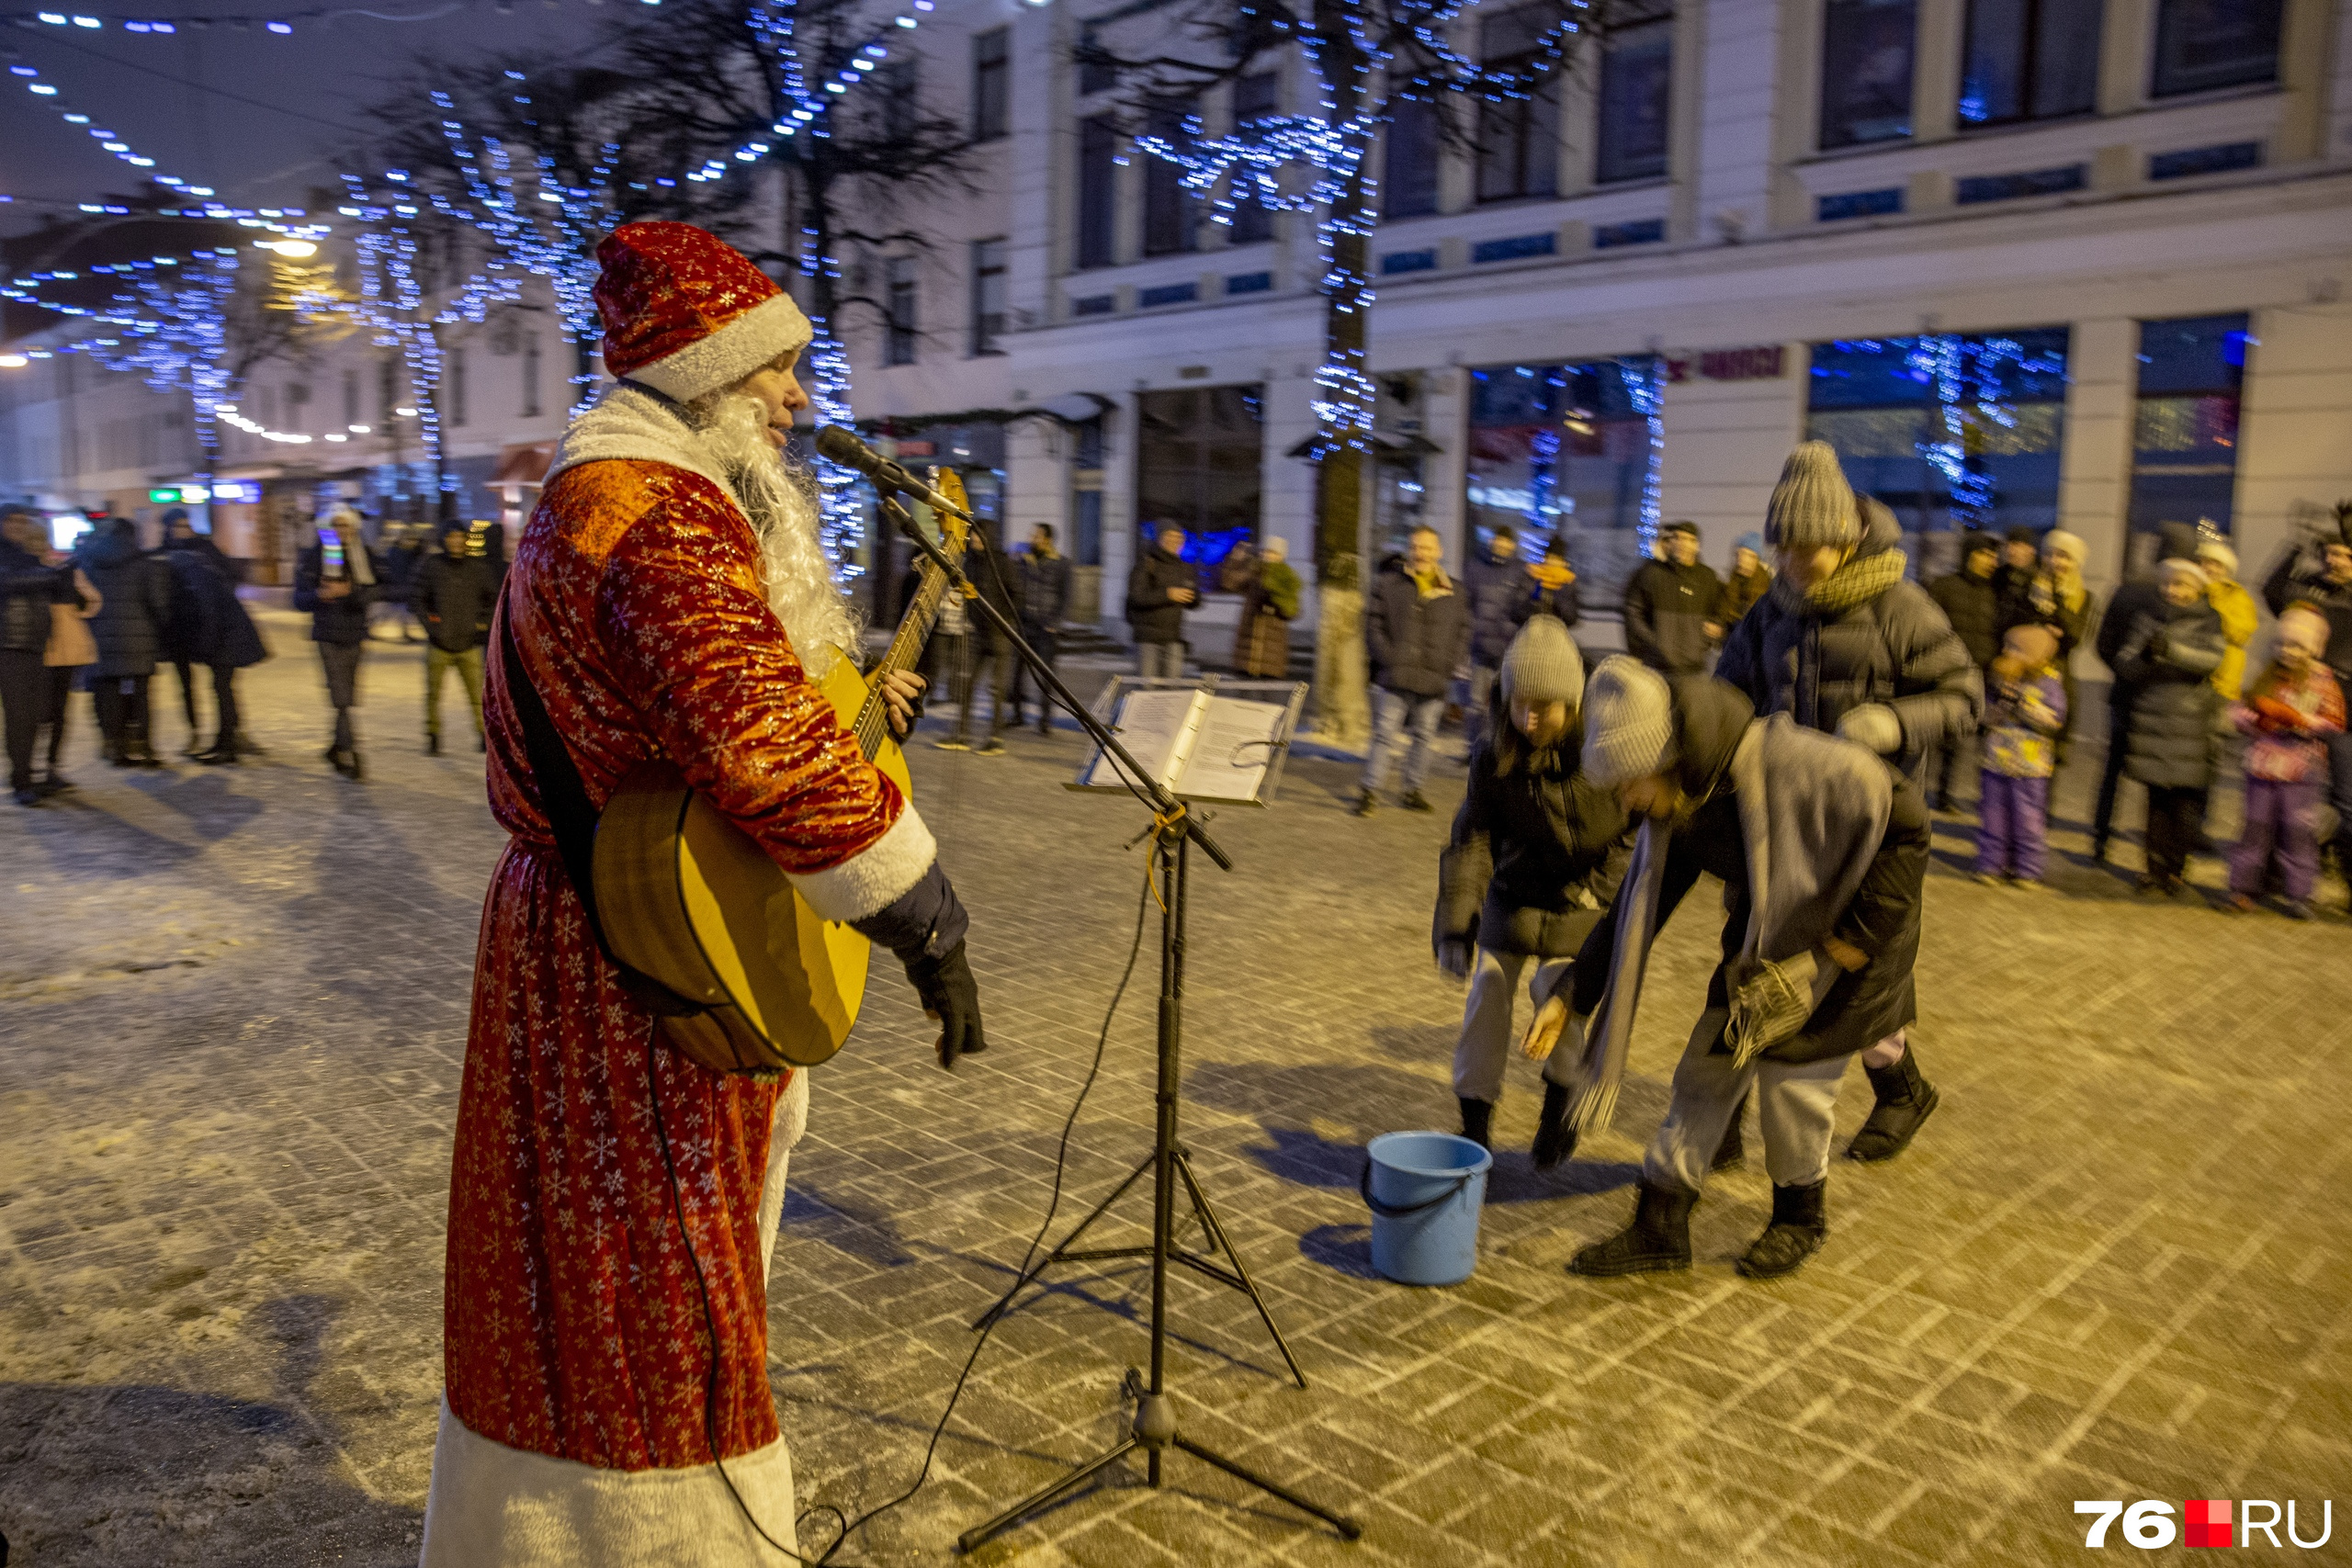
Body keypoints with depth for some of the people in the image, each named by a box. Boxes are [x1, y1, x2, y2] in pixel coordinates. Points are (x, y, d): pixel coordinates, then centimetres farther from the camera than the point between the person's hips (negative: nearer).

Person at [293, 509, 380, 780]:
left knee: (348, 698, 9)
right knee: (342, 699, -13)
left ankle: (336, 749, 25)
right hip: (328, 636, -3)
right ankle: (350, 756, -13)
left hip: (354, 635, 4)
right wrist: (319, 595, -22)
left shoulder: (362, 556, 8)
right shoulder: (313, 556, 0)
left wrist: (347, 591, -21)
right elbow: (300, 599, -2)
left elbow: (369, 595, -2)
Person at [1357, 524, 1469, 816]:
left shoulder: (1453, 592, 10)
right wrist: (1387, 658, -10)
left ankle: (1413, 790, 24)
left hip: (1434, 681, 3)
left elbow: (1463, 633, 14)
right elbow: (1373, 625, 1)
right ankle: (1371, 792, 2)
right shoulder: (1389, 584, 3)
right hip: (1394, 677, -3)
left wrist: (1450, 665, 1)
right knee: (1385, 734, -3)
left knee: (1423, 736, 11)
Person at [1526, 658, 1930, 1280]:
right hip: (1766, 940, 6)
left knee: (1791, 1077, -3)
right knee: (1708, 1063, 4)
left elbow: (1904, 823, -25)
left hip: (1845, 944, -6)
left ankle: (1802, 1216, 26)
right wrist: (1571, 998, -4)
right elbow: (1636, 908, -2)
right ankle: (1660, 1227, 14)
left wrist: (1853, 942, -22)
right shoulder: (1676, 807, -11)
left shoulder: (1789, 762, -35)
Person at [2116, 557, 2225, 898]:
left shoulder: (2208, 623, 7)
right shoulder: (2148, 620, 12)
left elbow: (2212, 658, -12)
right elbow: (2124, 669, 6)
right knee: (2157, 800, 1)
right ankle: (2156, 871, 8)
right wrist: (2144, 656, -15)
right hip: (2152, 722, 1)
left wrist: (2172, 649, -26)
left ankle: (2175, 869, 9)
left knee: (2186, 801, -5)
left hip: (2192, 723, -1)